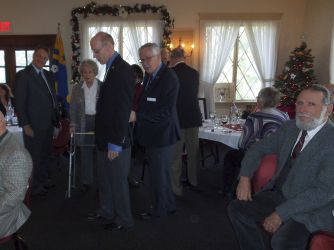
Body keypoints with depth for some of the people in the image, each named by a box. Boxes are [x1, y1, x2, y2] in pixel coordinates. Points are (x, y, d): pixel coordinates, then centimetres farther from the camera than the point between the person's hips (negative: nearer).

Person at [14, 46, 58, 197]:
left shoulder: (49, 75, 11)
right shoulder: (23, 75, -9)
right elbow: (19, 102, -12)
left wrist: (56, 118, 6)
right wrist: (25, 125, -16)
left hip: (48, 123, 7)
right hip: (33, 125, -7)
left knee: (46, 155, 18)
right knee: (34, 157, 5)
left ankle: (44, 181, 35)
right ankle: (34, 187, 20)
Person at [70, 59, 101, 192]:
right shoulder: (76, 88, 5)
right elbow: (73, 108, 7)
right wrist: (73, 124, -3)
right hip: (84, 123, 2)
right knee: (85, 153, 6)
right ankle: (86, 181, 18)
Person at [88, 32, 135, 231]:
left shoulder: (123, 70, -19)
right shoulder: (112, 68, 10)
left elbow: (123, 110, -23)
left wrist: (115, 143, -21)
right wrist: (105, 139, 11)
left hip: (116, 140, -9)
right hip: (106, 137, 9)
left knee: (118, 180, 6)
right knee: (105, 178, 20)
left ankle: (124, 221, 24)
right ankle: (106, 212, 38)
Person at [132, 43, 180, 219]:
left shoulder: (169, 78, -18)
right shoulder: (148, 76, 9)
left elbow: (166, 112, -25)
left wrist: (137, 116, -25)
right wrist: (136, 116, -1)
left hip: (162, 135, -9)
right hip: (151, 135, 9)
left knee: (158, 174, 6)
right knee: (159, 173, 20)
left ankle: (160, 210, 26)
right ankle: (168, 206, 38)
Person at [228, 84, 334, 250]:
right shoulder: (289, 127, 5)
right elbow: (258, 148, 14)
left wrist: (281, 213, -21)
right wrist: (244, 179, -2)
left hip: (311, 210, -6)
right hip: (277, 195, 7)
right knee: (236, 209, -7)